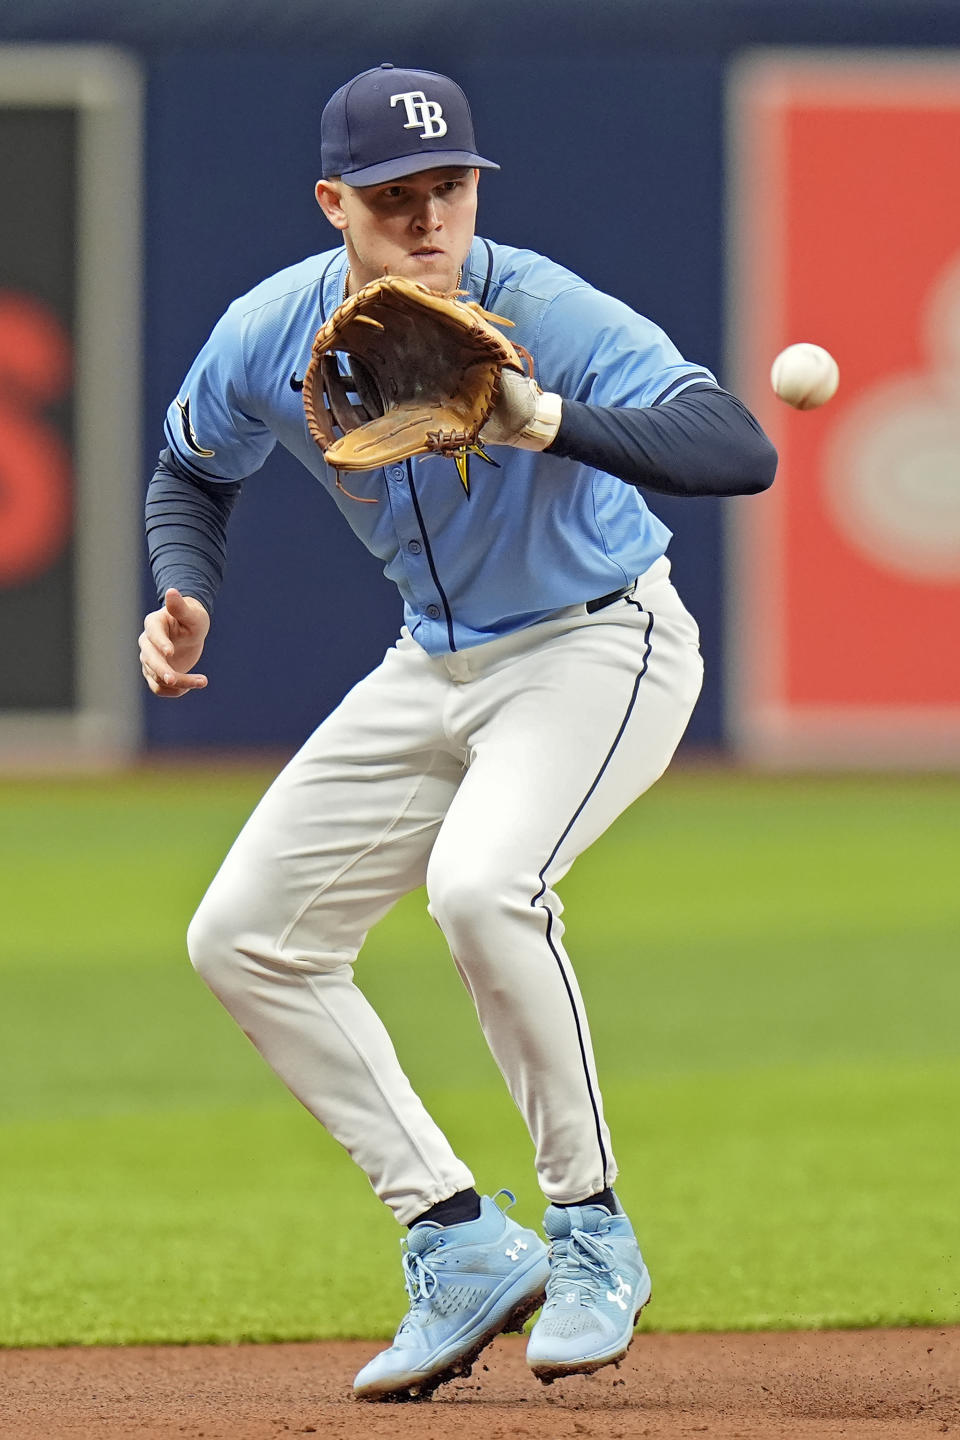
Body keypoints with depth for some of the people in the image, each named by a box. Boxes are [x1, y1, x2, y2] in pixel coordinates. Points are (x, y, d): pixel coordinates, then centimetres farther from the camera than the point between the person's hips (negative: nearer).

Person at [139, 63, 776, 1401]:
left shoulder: (548, 316, -27)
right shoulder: (268, 337, -11)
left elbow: (742, 452, -40)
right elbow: (194, 471, 12)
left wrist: (544, 423, -52)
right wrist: (185, 601, -8)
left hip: (601, 650, -7)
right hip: (435, 667, 7)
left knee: (481, 884, -33)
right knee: (243, 936, 3)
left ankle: (590, 1233, -16)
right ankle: (464, 1246, 7)